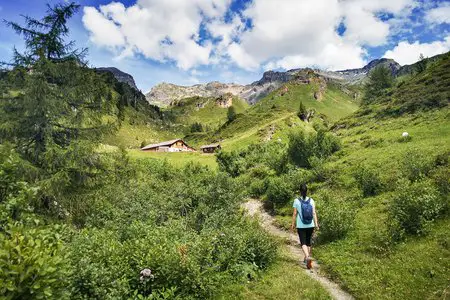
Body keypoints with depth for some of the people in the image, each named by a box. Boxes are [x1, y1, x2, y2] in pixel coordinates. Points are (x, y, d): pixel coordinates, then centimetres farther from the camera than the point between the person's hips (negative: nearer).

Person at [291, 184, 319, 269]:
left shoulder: (296, 201, -8)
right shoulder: (311, 200, -2)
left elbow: (294, 214, -6)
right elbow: (314, 213, -5)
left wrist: (293, 224, 2)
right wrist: (316, 224, -1)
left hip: (301, 226, -3)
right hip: (310, 225, 3)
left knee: (303, 243, 1)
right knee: (308, 241, 19)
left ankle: (308, 257, -22)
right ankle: (306, 258, 31)